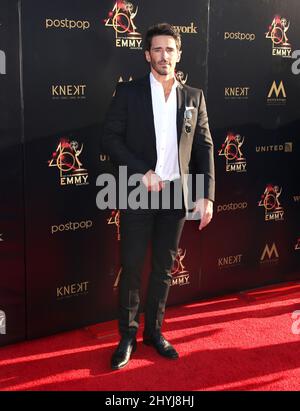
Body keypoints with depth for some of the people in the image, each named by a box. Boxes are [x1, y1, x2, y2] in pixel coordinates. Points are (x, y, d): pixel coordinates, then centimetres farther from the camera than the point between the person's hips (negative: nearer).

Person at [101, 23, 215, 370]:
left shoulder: (194, 97, 7)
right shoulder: (128, 92, 0)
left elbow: (204, 148, 6)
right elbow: (110, 138, -5)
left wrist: (206, 195, -3)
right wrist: (142, 172, -16)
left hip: (176, 194, 3)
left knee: (163, 268, 11)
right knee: (131, 268, 2)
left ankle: (154, 331, 26)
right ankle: (128, 336, 18)